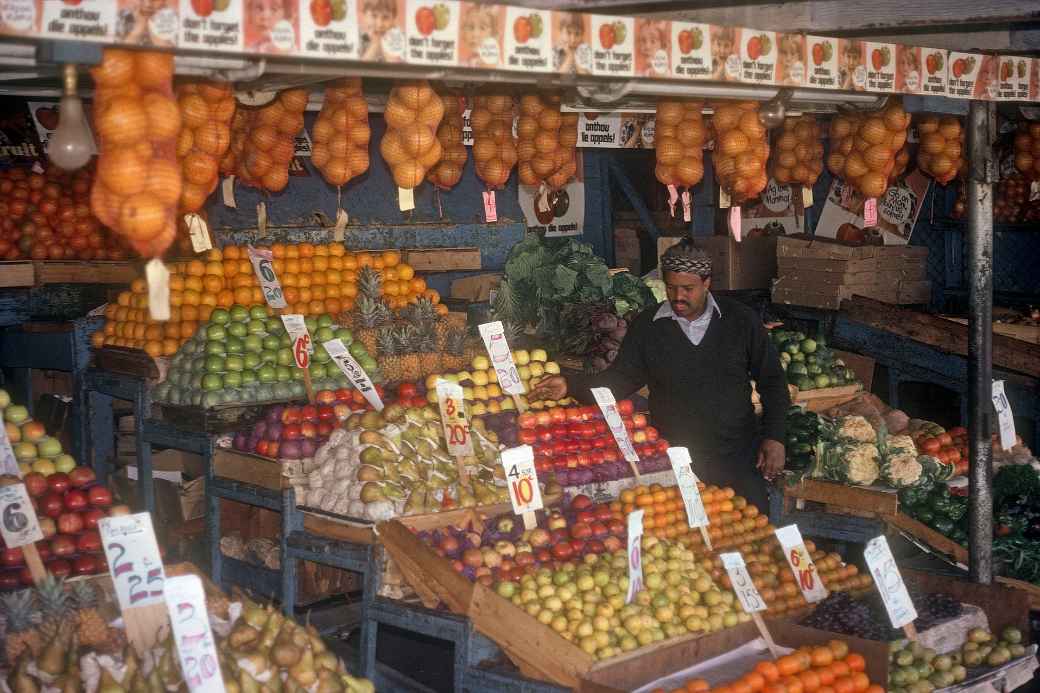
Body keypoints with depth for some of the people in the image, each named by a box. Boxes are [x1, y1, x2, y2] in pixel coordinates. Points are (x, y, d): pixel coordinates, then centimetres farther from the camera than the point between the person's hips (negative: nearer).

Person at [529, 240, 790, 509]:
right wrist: (572, 386, -16)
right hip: (674, 457, 0)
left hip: (739, 457, 0)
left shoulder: (741, 320, -2)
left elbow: (772, 381, 5)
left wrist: (774, 436, -3)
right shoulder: (647, 325, -1)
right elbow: (621, 379, 0)